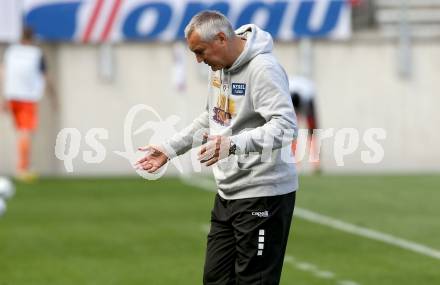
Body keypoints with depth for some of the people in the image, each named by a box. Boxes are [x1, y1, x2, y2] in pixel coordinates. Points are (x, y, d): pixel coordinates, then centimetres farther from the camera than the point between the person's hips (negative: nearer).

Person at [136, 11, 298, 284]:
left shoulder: (264, 69, -19)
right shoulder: (220, 67, 10)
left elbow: (285, 126, -29)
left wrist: (232, 144, -40)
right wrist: (169, 149, 19)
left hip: (263, 195, -9)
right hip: (228, 192, 9)